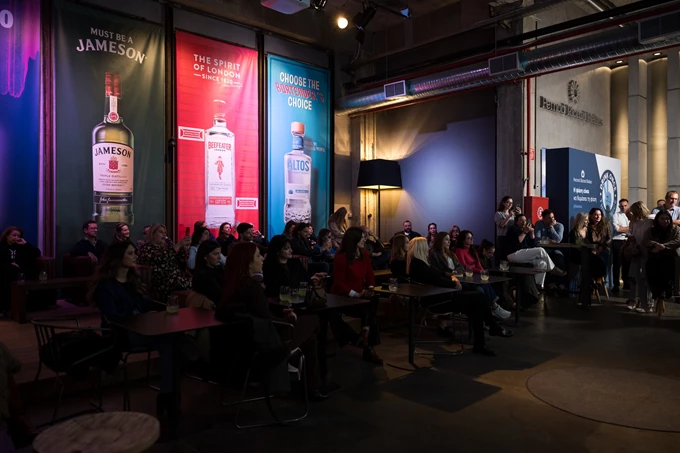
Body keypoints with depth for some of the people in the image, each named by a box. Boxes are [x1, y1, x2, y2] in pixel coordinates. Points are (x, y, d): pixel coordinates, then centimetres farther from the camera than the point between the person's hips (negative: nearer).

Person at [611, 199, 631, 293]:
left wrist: (621, 227, -9)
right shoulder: (616, 215, 2)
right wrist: (628, 228, -2)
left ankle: (626, 283, 22)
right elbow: (617, 229, -12)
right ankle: (616, 285, 2)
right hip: (618, 242, -4)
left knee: (627, 263, 11)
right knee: (617, 264, -2)